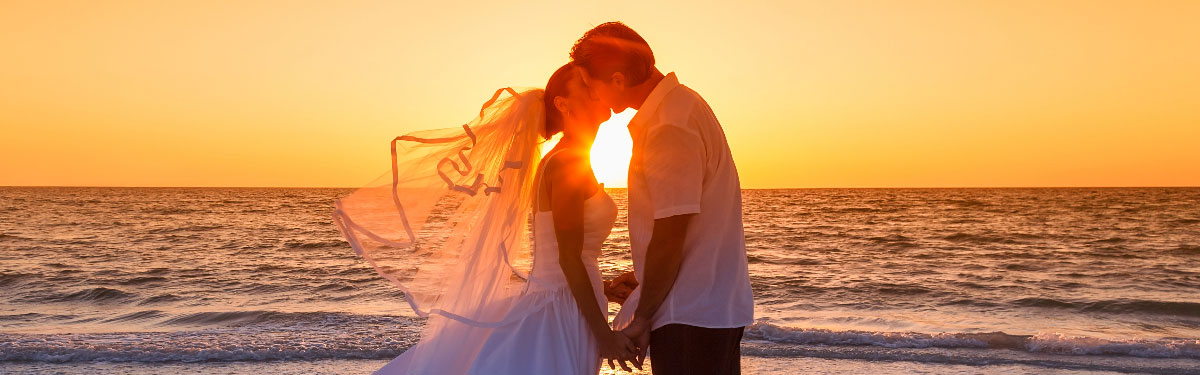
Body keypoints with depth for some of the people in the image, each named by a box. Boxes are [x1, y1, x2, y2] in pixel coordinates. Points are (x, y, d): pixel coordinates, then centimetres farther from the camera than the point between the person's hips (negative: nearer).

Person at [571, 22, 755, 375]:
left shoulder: (670, 129, -21)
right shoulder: (682, 104, 11)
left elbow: (670, 235, -20)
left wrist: (641, 318, -11)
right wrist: (643, 276, 19)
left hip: (691, 317, -10)